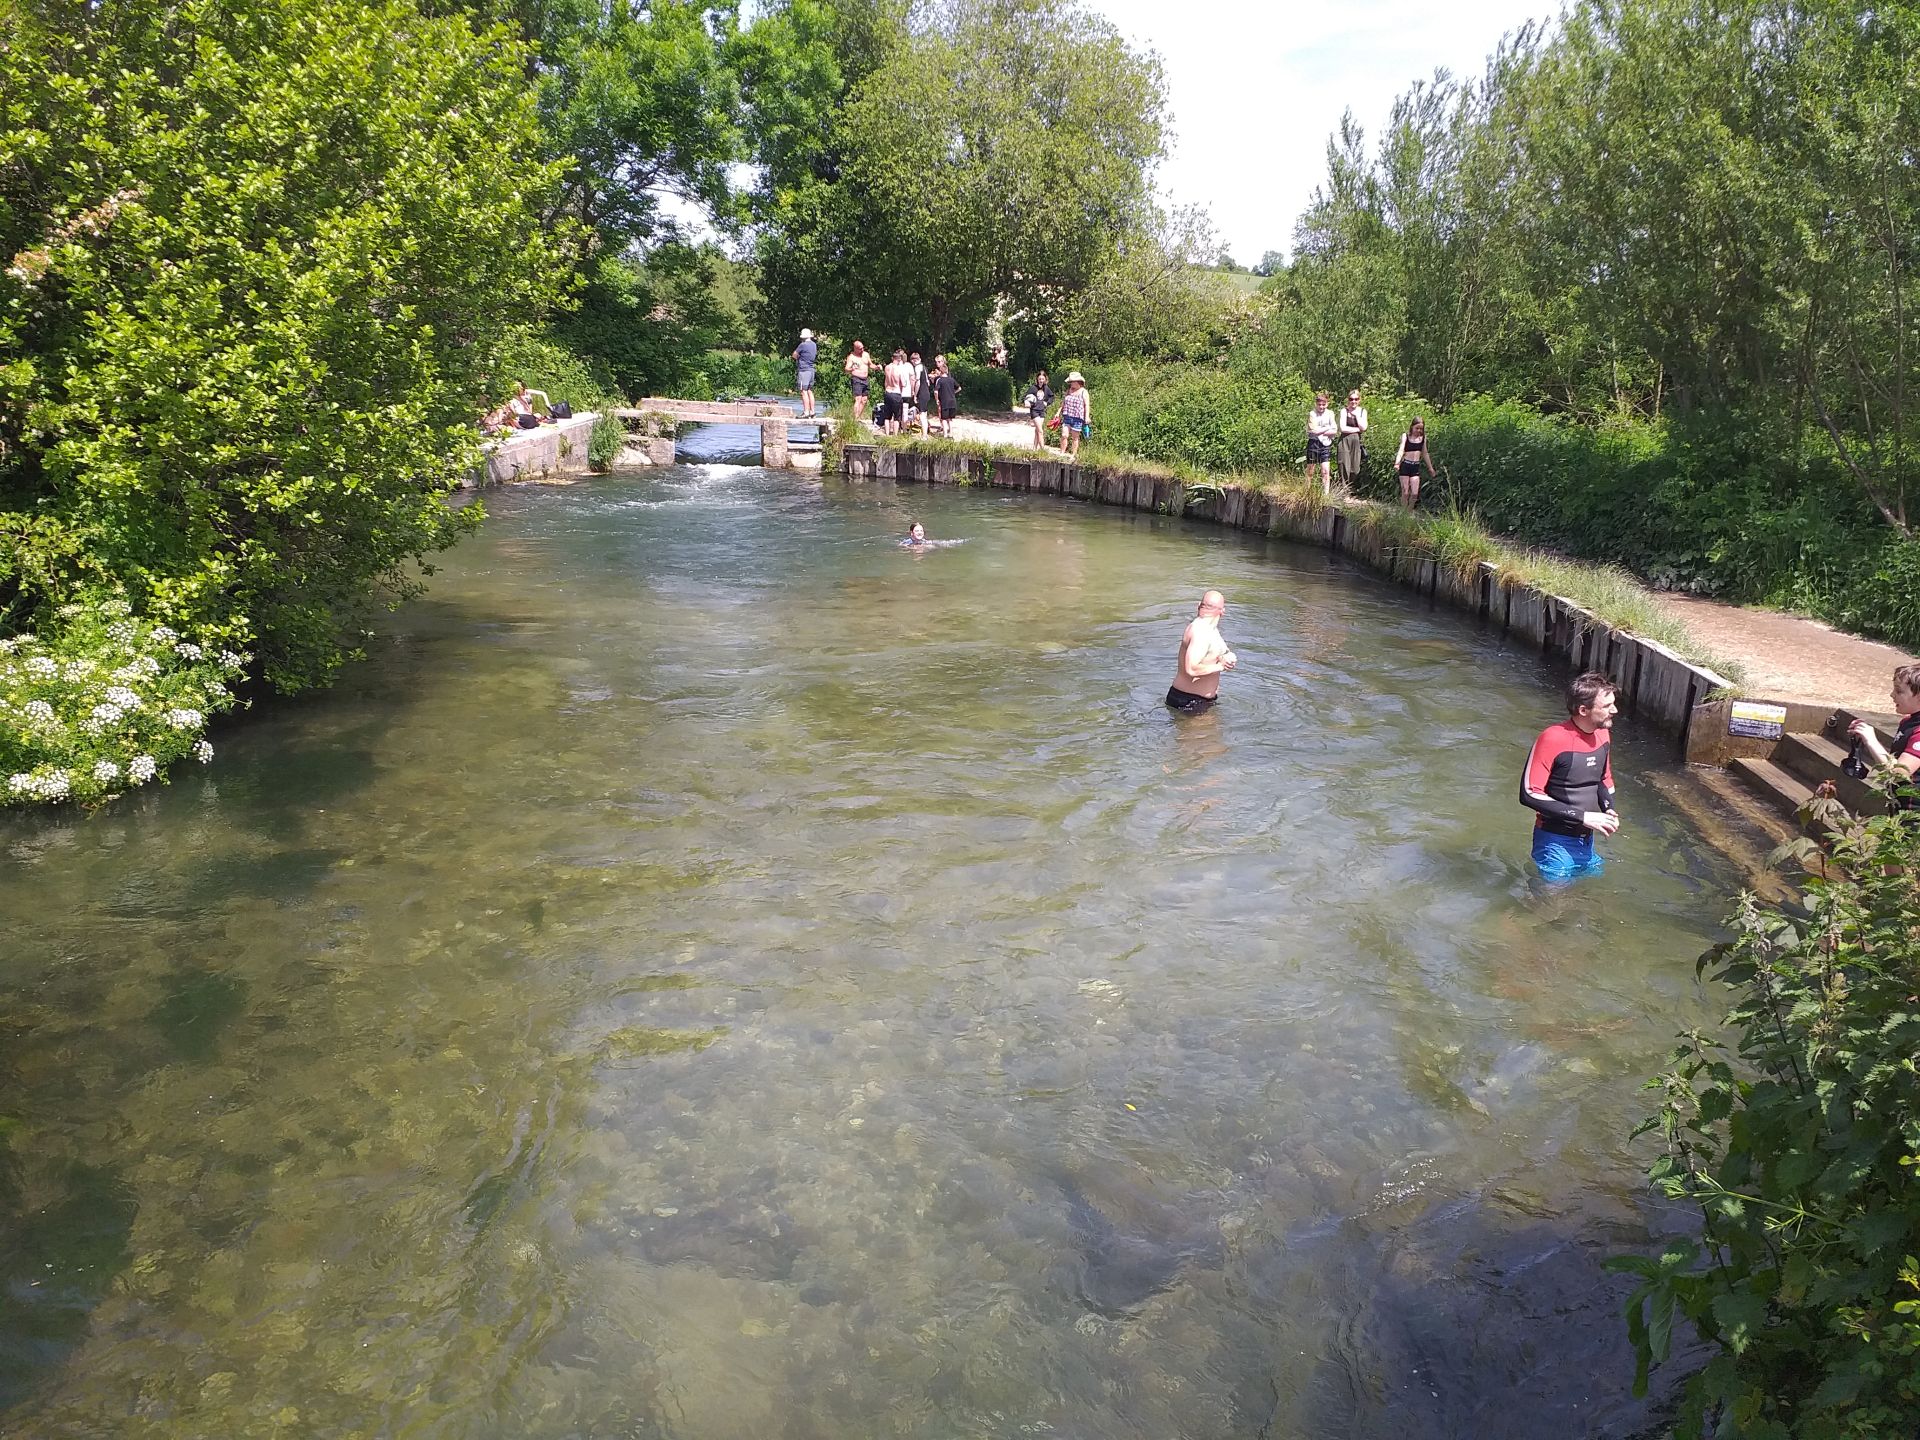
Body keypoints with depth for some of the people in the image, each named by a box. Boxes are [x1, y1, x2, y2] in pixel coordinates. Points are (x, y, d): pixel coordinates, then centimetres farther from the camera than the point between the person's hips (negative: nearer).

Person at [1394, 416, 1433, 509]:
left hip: (1416, 466, 3)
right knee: (1405, 493, -3)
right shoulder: (1405, 436, -2)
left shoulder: (1423, 437, 9)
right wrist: (1397, 463, -32)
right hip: (1405, 465, -3)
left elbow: (1425, 453, 19)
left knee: (1415, 494, -6)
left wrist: (1430, 467, 26)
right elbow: (1401, 450, -15)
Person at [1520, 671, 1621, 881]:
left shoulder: (1603, 734, 0)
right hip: (1556, 842, -7)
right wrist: (1582, 816, -23)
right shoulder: (1552, 739, -22)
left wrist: (1609, 810, -3)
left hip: (1587, 840, 7)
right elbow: (1529, 794, -22)